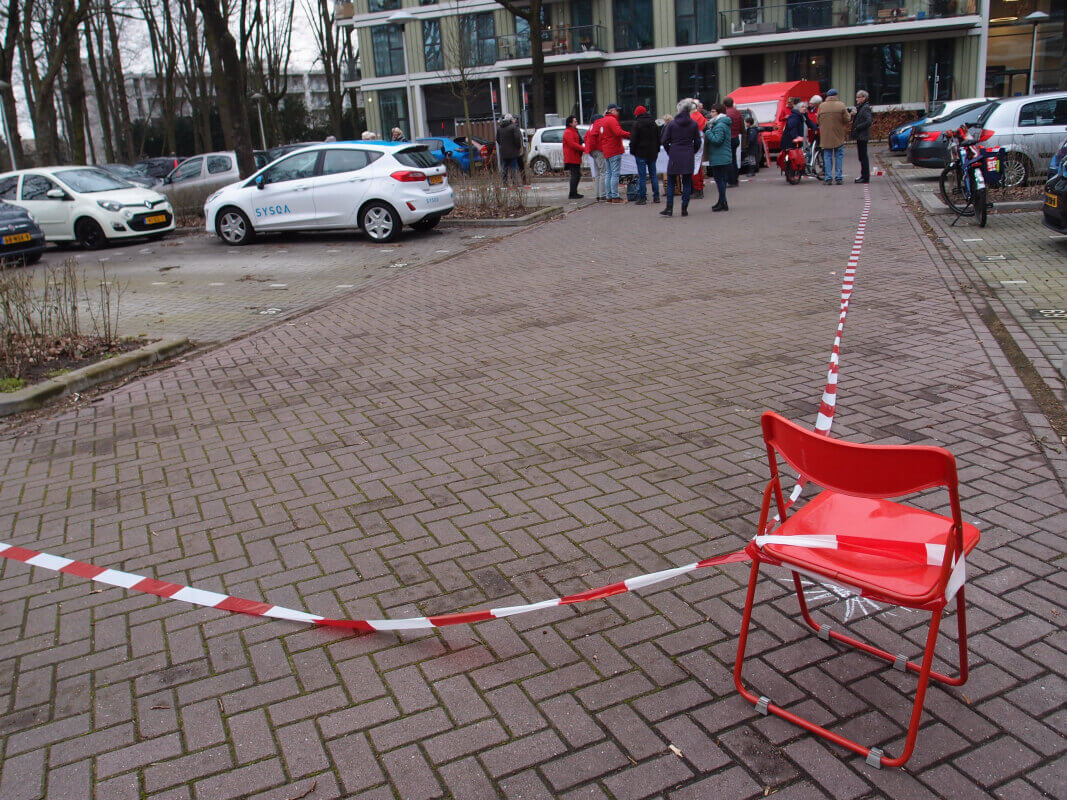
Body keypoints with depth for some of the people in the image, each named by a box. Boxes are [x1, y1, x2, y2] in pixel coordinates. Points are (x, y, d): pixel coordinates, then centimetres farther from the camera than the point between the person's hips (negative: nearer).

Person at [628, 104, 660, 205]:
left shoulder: (637, 123, -9)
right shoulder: (653, 123, 11)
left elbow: (633, 139, -11)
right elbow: (658, 137, 16)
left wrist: (632, 151, 0)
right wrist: (657, 150, 20)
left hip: (641, 153, -6)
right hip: (652, 153, 6)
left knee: (642, 176, -4)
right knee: (653, 174, 10)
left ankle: (642, 198, -5)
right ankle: (656, 197, 10)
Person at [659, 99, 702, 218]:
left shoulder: (671, 123, -4)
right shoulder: (693, 124, 0)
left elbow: (664, 141, -2)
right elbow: (697, 142, 4)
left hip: (674, 156, -1)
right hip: (688, 157, 1)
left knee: (670, 182, 6)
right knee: (687, 183, 7)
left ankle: (669, 209, 1)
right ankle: (684, 209, 6)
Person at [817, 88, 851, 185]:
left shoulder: (821, 106, -1)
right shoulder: (841, 105, -4)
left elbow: (818, 121, 3)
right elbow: (846, 120, -4)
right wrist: (845, 128, 14)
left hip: (825, 136, 1)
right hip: (838, 136, -1)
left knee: (827, 156, 6)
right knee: (839, 156, 8)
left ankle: (828, 178, 1)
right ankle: (839, 178, 5)